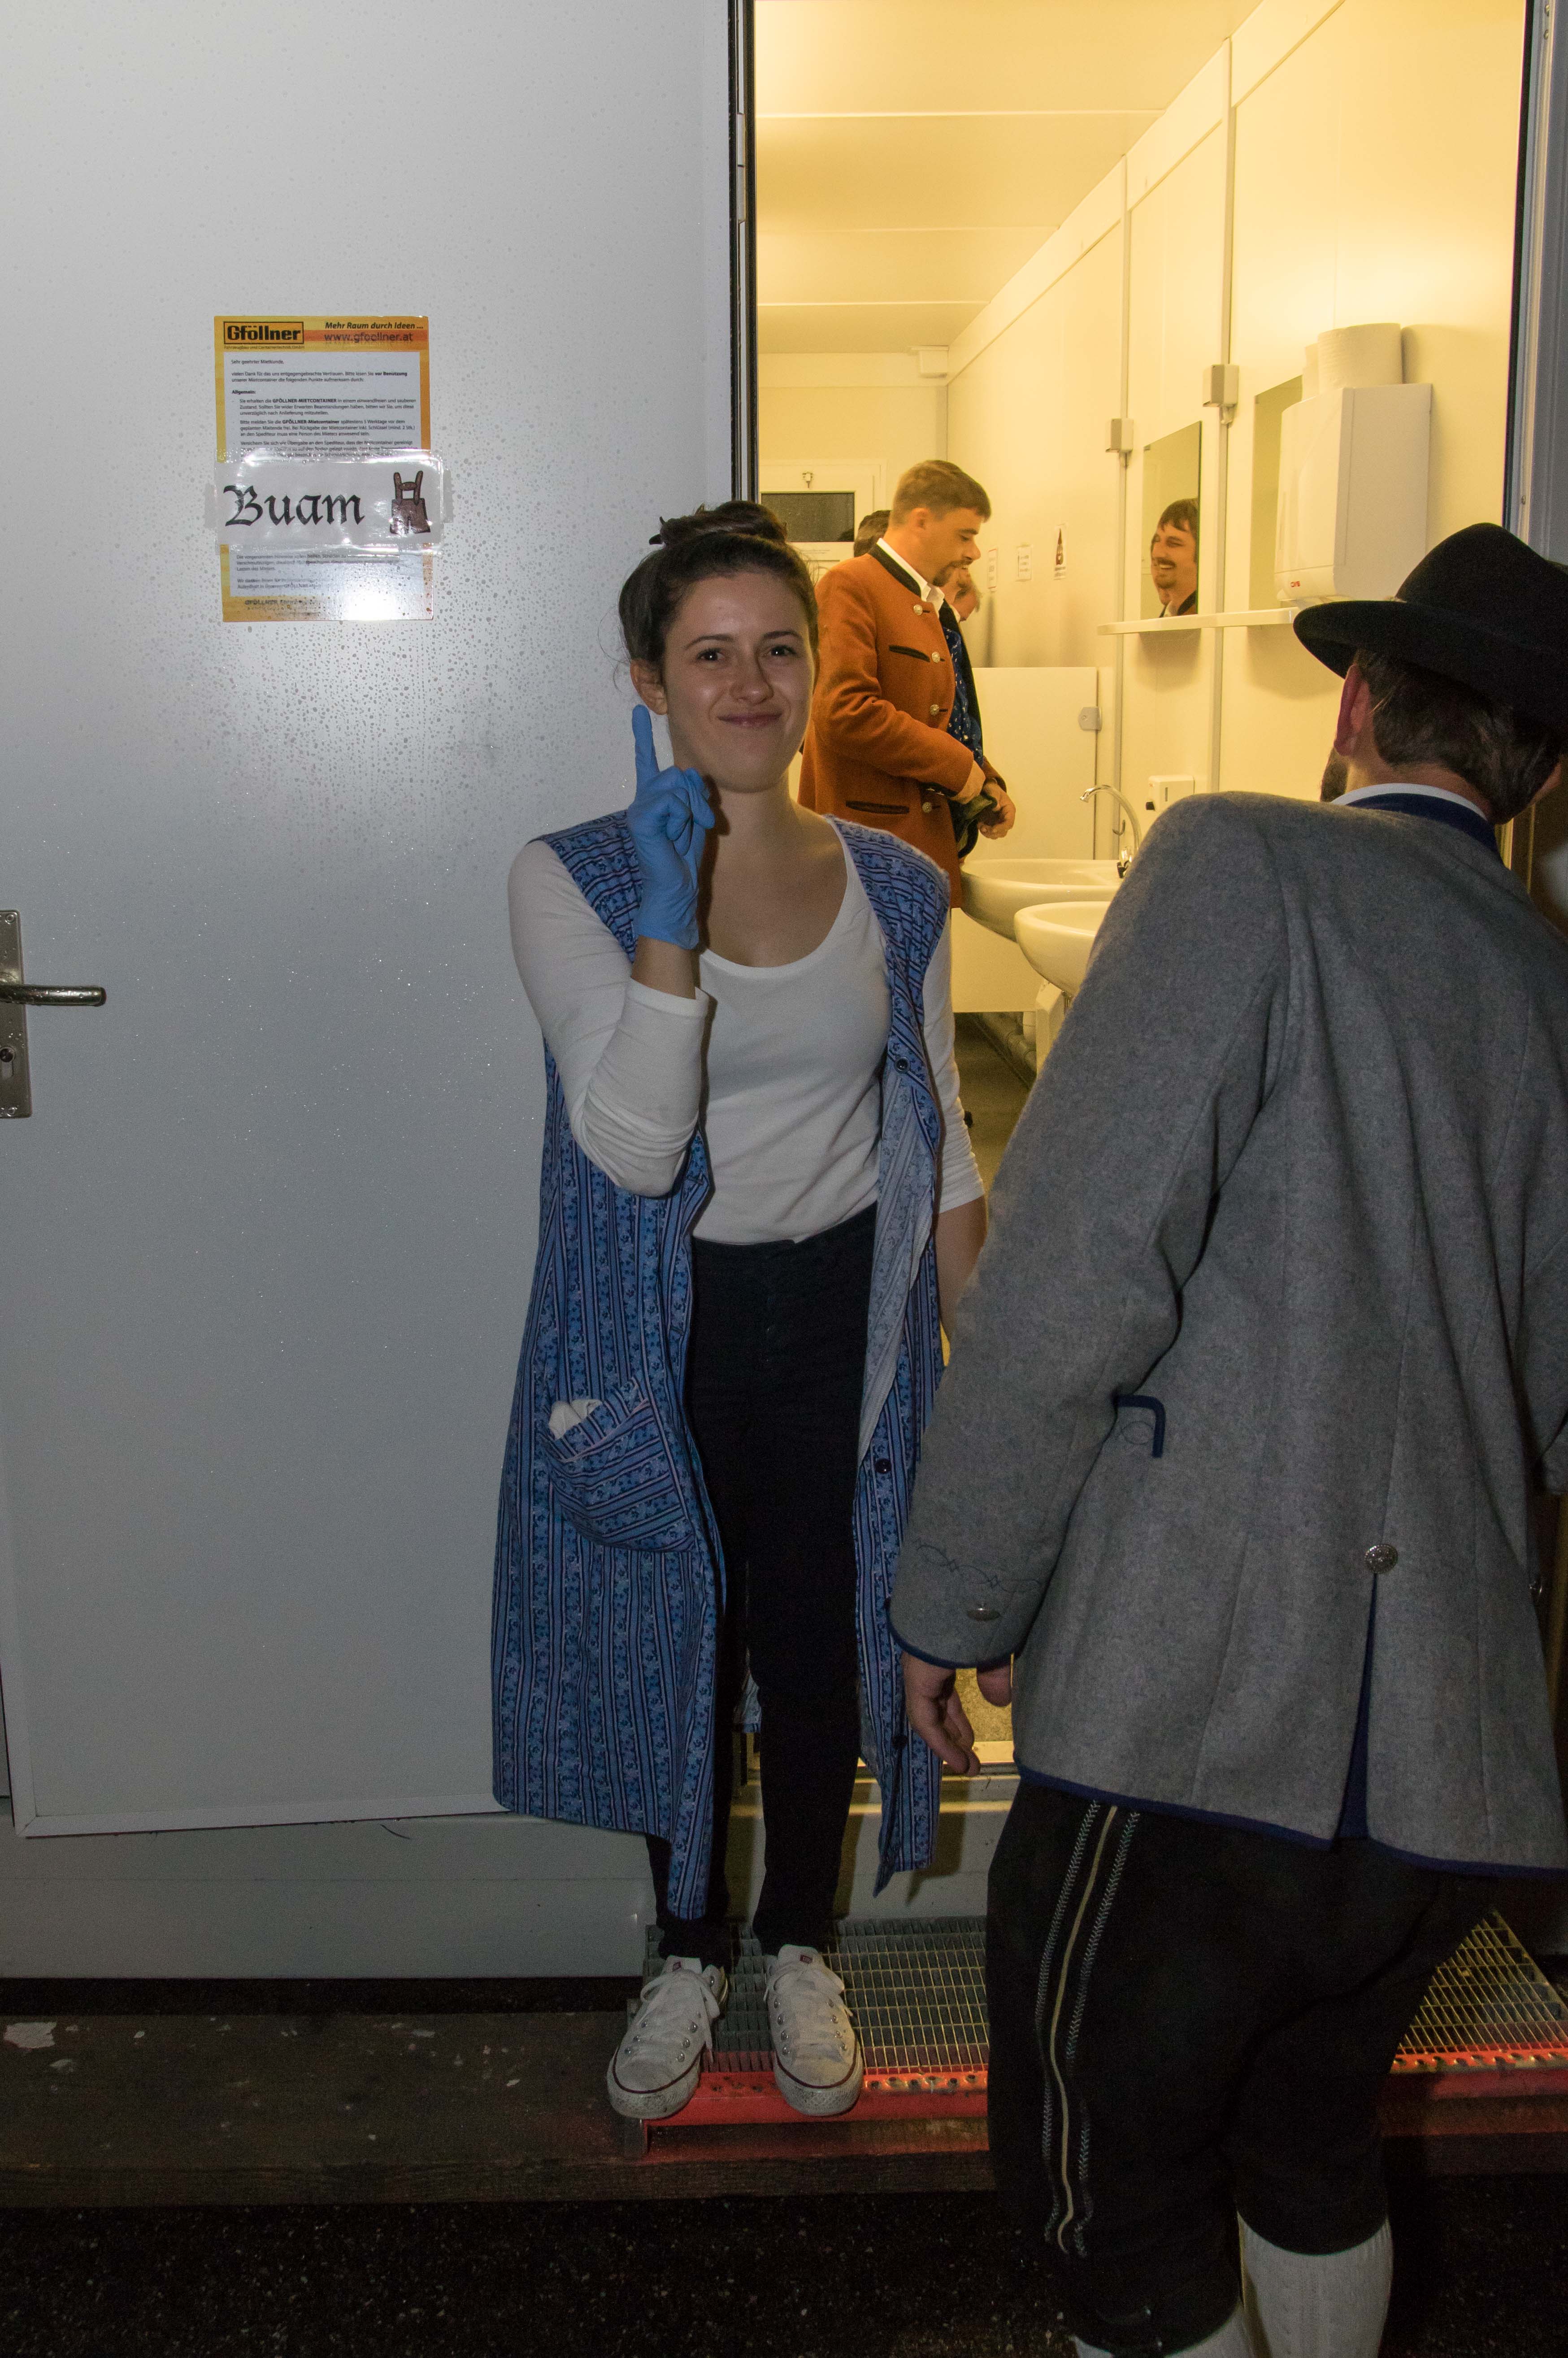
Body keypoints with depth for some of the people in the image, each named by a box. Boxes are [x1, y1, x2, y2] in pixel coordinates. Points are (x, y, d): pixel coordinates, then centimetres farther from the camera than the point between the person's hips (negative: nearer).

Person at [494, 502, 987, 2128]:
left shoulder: (894, 890, -1)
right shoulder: (570, 882, -10)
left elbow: (942, 1144, 6)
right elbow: (631, 1145, -20)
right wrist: (668, 925, -30)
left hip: (842, 1316, 2)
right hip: (665, 1329, -1)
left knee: (821, 1643, 12)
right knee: (674, 1645, 14)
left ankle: (799, 1948, 39)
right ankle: (687, 1953, 40)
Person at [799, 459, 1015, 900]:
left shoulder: (928, 605, 23)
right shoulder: (848, 586, -7)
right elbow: (846, 713, -20)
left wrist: (984, 780, 11)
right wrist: (957, 766, -13)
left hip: (926, 839, 9)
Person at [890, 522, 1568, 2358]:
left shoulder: (1246, 864, -8)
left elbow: (1071, 1272, -18)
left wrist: (955, 1599, -7)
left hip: (1193, 1723, -6)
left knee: (1107, 2179, 15)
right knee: (1312, 2144, 29)